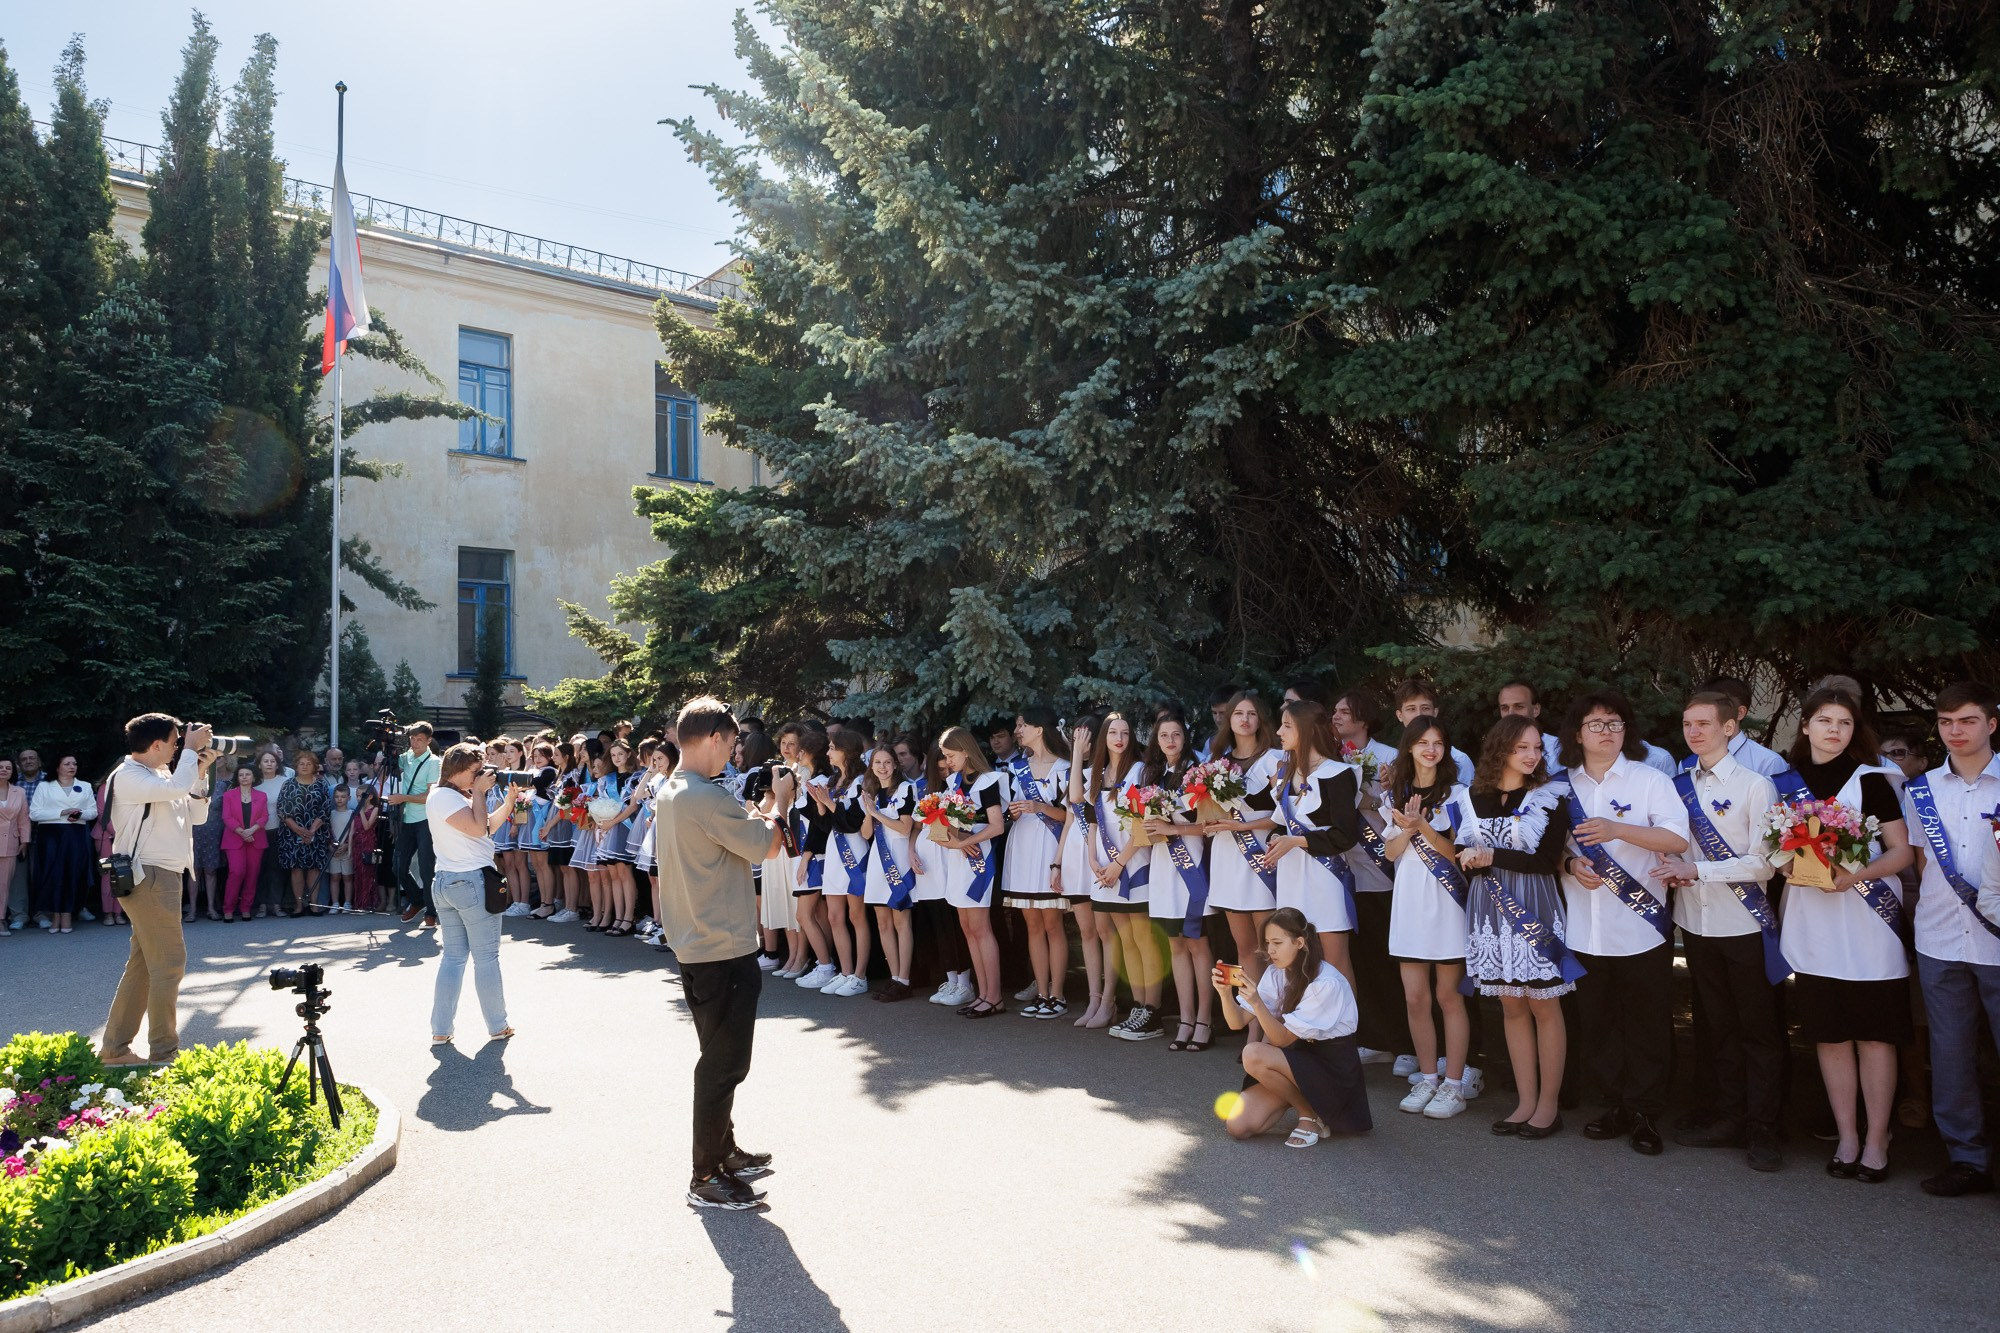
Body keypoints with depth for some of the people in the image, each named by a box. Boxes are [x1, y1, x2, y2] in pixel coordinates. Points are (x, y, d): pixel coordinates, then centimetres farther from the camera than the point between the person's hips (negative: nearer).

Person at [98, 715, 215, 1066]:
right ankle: (163, 1052, -1)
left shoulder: (159, 777, 18)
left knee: (143, 963, 12)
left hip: (163, 876, 10)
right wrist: (191, 750, -13)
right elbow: (177, 788, -28)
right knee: (169, 961, -7)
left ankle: (115, 1047, 18)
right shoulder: (128, 776, -11)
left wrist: (200, 772, 7)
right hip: (149, 876, -10)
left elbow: (196, 815, 17)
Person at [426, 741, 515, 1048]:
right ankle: (497, 1027, 12)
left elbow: (489, 826, 16)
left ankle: (440, 1030, 11)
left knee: (453, 956, 11)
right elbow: (478, 829, -22)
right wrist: (478, 793, -12)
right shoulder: (445, 797, -14)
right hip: (471, 881, -9)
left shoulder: (450, 796, 16)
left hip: (445, 883, 9)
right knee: (486, 956, 2)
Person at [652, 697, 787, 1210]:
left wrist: (757, 815, 7)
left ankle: (724, 1151, 34)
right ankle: (707, 1178, 10)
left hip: (695, 947, 10)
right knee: (724, 1063, 0)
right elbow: (765, 847, -18)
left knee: (720, 1057, 22)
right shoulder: (709, 798, -23)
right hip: (724, 950, -10)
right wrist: (777, 806, -2)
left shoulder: (670, 793, 9)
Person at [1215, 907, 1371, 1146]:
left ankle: (1311, 1115, -7)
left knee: (1253, 1055, -30)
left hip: (1332, 1070, -6)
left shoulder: (1327, 983, -21)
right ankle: (1301, 1097, 11)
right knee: (1237, 1126, -13)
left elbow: (1283, 1039, -22)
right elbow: (1237, 1022, -6)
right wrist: (1225, 992, -25)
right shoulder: (1276, 973, 0)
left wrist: (1257, 1002, -37)